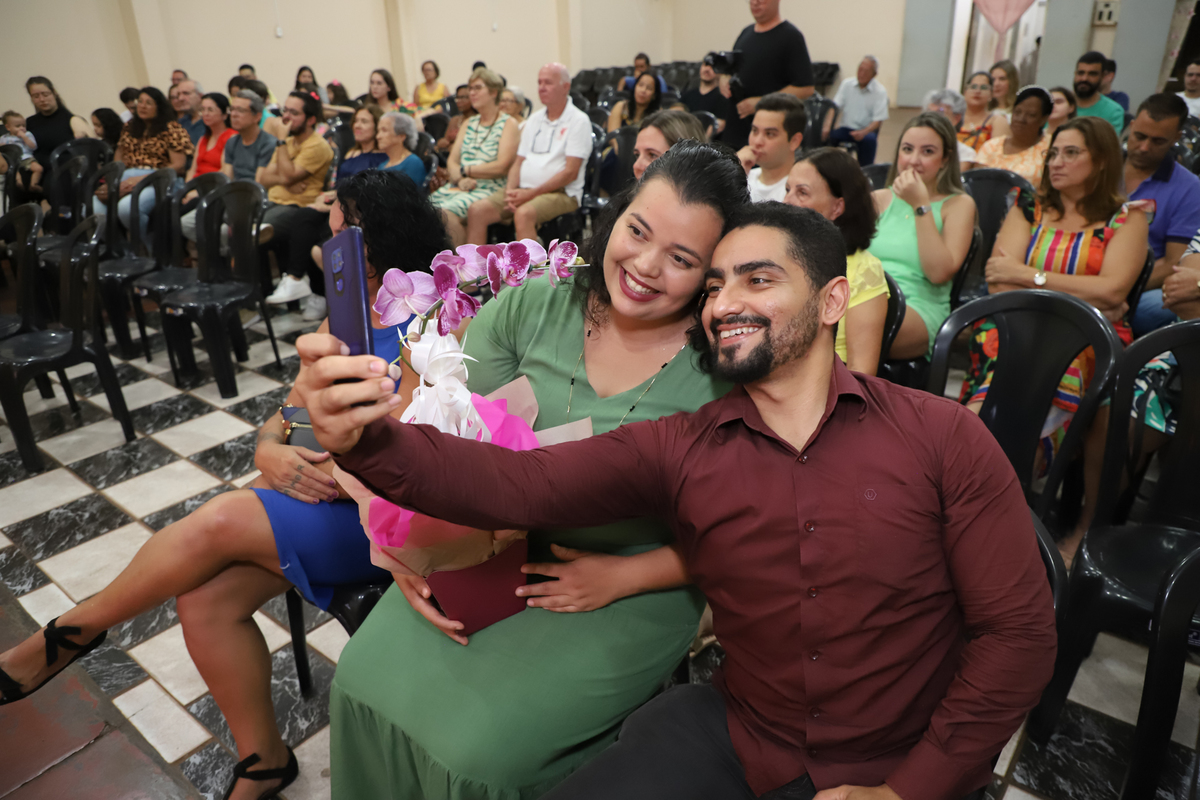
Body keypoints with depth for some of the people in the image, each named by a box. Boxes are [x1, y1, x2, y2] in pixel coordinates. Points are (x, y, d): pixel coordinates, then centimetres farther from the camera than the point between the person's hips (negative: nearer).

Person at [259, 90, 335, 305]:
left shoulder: (318, 146, -8)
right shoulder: (288, 142, 20)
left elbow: (288, 175, -18)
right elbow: (263, 178, 13)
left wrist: (281, 141, -9)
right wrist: (283, 179, -8)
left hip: (298, 207, -9)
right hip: (273, 203, 9)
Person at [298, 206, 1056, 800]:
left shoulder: (943, 437, -12)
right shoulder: (678, 450, -8)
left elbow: (1020, 631, -8)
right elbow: (515, 484, -20)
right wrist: (368, 438, -37)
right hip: (738, 738, 1)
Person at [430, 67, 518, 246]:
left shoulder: (508, 124, 3)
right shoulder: (468, 124, 23)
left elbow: (501, 167, -10)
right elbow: (452, 162, 14)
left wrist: (465, 170, -4)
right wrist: (461, 179, -9)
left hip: (490, 189, -6)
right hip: (459, 186, 6)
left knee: (447, 213, -32)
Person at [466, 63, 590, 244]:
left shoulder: (578, 121, -2)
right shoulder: (535, 119, 19)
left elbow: (571, 172, -11)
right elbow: (519, 162, 18)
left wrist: (532, 193, -17)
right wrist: (510, 191, -4)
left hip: (560, 192, -6)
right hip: (523, 189, 7)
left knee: (524, 213, -37)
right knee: (477, 210, -14)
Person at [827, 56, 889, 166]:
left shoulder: (880, 91, -2)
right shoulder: (847, 84, 6)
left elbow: (878, 120, -7)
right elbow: (834, 107, 0)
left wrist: (863, 132, -28)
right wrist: (828, 125, -21)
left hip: (867, 129, -2)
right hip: (846, 127, 2)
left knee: (869, 139, -37)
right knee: (827, 135, -29)